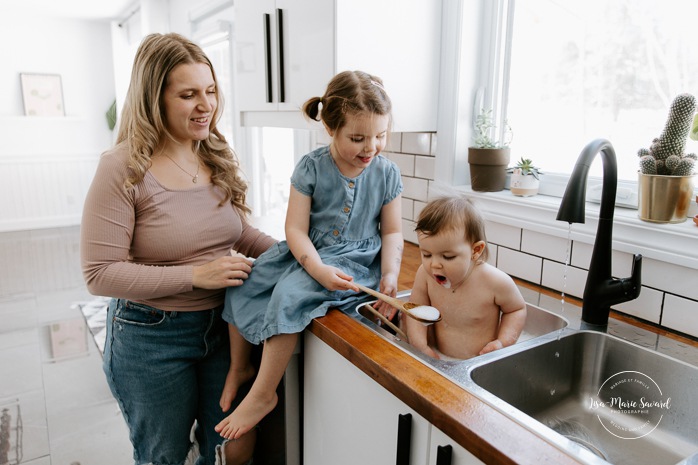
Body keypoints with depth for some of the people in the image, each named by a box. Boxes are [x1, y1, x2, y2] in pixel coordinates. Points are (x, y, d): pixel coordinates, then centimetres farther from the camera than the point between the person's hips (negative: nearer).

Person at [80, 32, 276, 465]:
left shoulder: (220, 158, -1)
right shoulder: (123, 169, -16)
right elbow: (100, 274, -17)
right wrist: (195, 275, -23)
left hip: (223, 325, 4)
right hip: (152, 337, -4)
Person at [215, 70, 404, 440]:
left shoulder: (386, 173, -3)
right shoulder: (311, 168, -6)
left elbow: (391, 232, 2)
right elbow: (296, 229, -10)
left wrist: (389, 277, -14)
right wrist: (318, 268, -26)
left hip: (357, 259, -3)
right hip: (307, 253, 4)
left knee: (290, 294, -27)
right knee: (242, 284, -7)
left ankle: (263, 394, -11)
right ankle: (240, 367, 16)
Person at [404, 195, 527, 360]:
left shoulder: (496, 282, -18)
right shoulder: (425, 274, -12)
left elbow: (517, 309, 1)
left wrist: (503, 342, -12)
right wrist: (420, 345, -14)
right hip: (436, 358, 3)